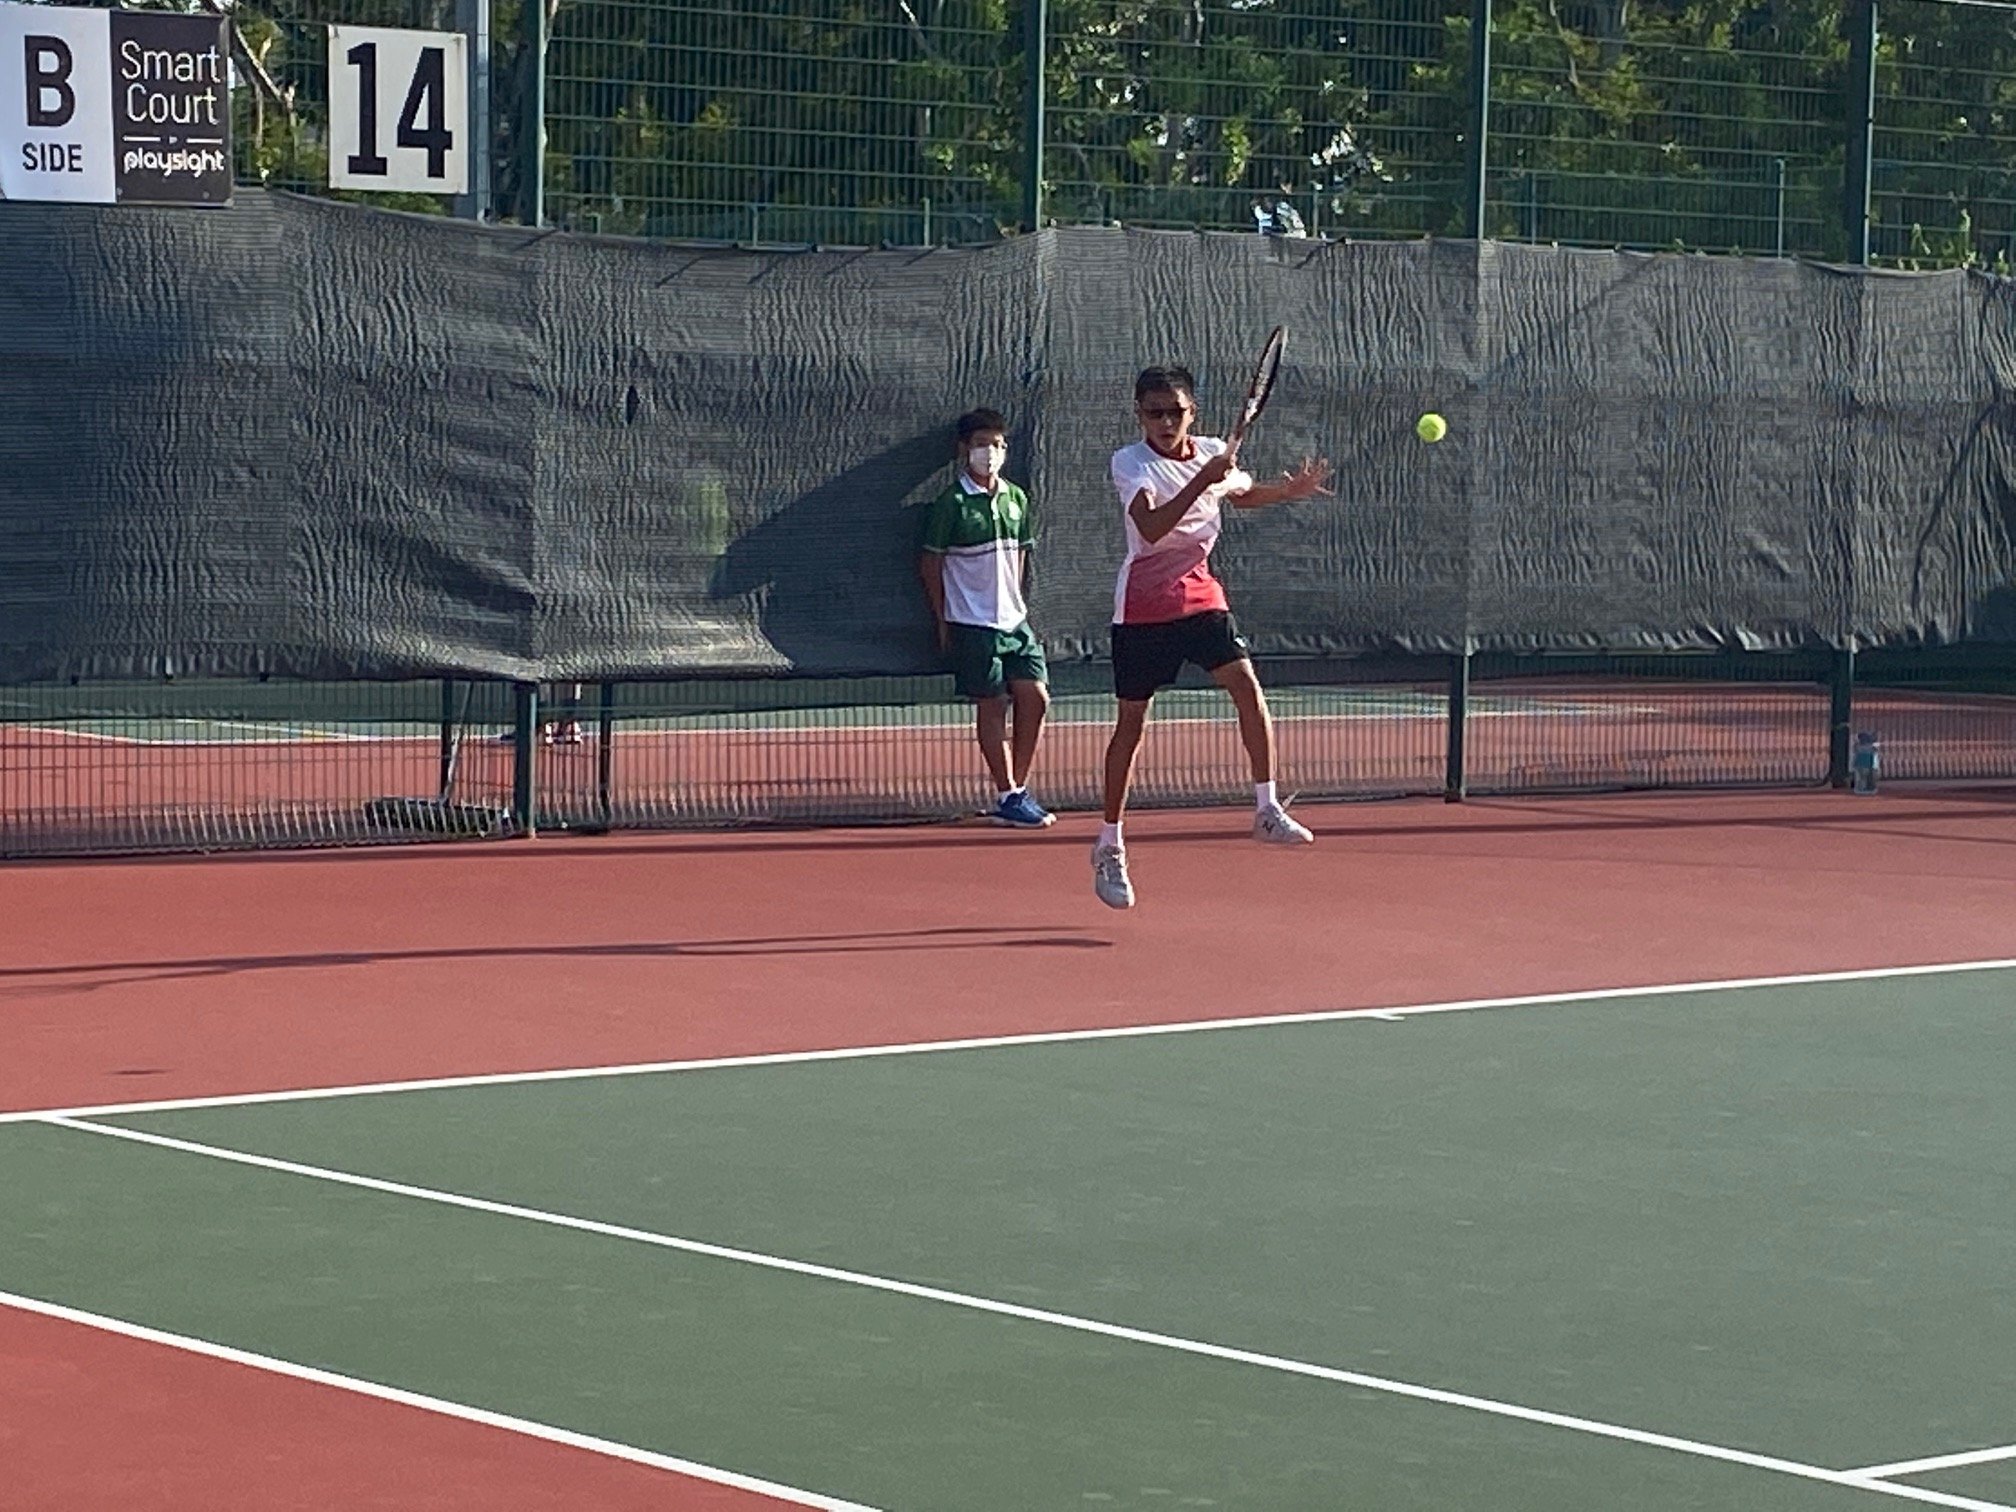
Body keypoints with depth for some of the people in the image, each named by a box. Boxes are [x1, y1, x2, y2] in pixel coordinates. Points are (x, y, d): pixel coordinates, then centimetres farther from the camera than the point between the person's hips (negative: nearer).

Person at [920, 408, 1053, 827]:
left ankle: (1018, 789, 12)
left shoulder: (1016, 499, 9)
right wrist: (944, 621, -3)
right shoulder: (951, 503, -7)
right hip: (974, 624, -6)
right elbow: (932, 563, -3)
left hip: (1015, 620, 6)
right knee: (991, 707, -2)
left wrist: (1020, 603, 14)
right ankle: (1007, 797, 3)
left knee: (1035, 698, 1)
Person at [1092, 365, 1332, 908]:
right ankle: (1108, 847, 15)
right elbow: (1151, 528, -31)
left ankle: (1266, 809, -10)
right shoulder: (1130, 464, -14)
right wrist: (1202, 480, -37)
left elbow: (1241, 493, 25)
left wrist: (1290, 490, 7)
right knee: (1131, 721, 3)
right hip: (1143, 607, -4)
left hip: (1200, 595, 4)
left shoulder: (1214, 454, 2)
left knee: (1246, 685, -17)